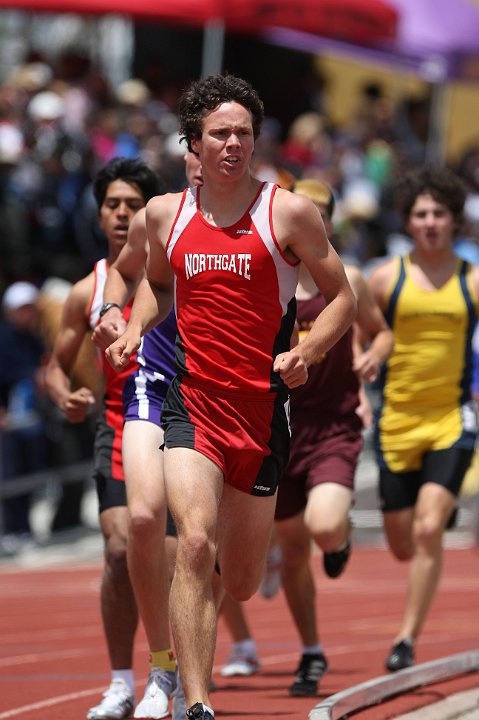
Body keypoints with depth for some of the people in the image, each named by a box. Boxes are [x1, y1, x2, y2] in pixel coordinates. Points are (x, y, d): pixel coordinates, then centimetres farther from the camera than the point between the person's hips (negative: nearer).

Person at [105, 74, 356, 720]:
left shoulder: (288, 211, -1)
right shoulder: (166, 213, 7)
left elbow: (342, 298, 5)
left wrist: (305, 354, -12)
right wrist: (135, 330, 6)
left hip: (262, 406, 0)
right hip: (191, 400, 0)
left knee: (241, 586, 9)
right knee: (195, 546, -23)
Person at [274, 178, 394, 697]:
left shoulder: (347, 282, 2)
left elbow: (381, 332, 16)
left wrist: (374, 356, -5)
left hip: (335, 428, -2)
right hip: (280, 427, 2)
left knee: (324, 527, -27)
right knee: (293, 548, 10)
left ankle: (341, 538, 13)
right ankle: (311, 655, 29)